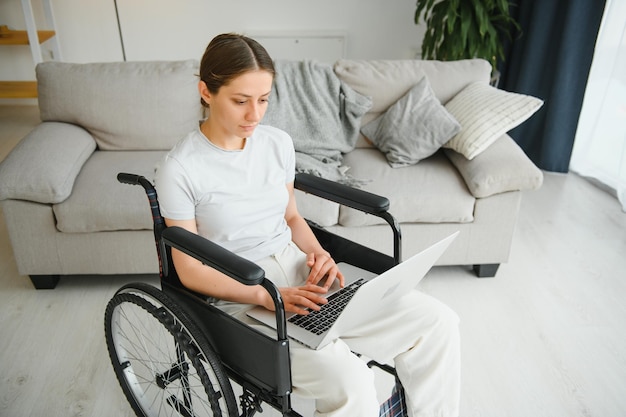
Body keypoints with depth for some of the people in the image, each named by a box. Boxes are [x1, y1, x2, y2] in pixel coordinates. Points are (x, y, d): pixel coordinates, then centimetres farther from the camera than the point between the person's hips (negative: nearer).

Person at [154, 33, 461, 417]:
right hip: (241, 296, -5)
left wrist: (317, 252, -5)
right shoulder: (180, 170, -12)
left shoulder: (278, 143, 3)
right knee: (349, 383, -28)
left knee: (438, 321, -8)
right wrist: (266, 295, -21)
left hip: (299, 274, 5)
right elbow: (191, 271, -9)